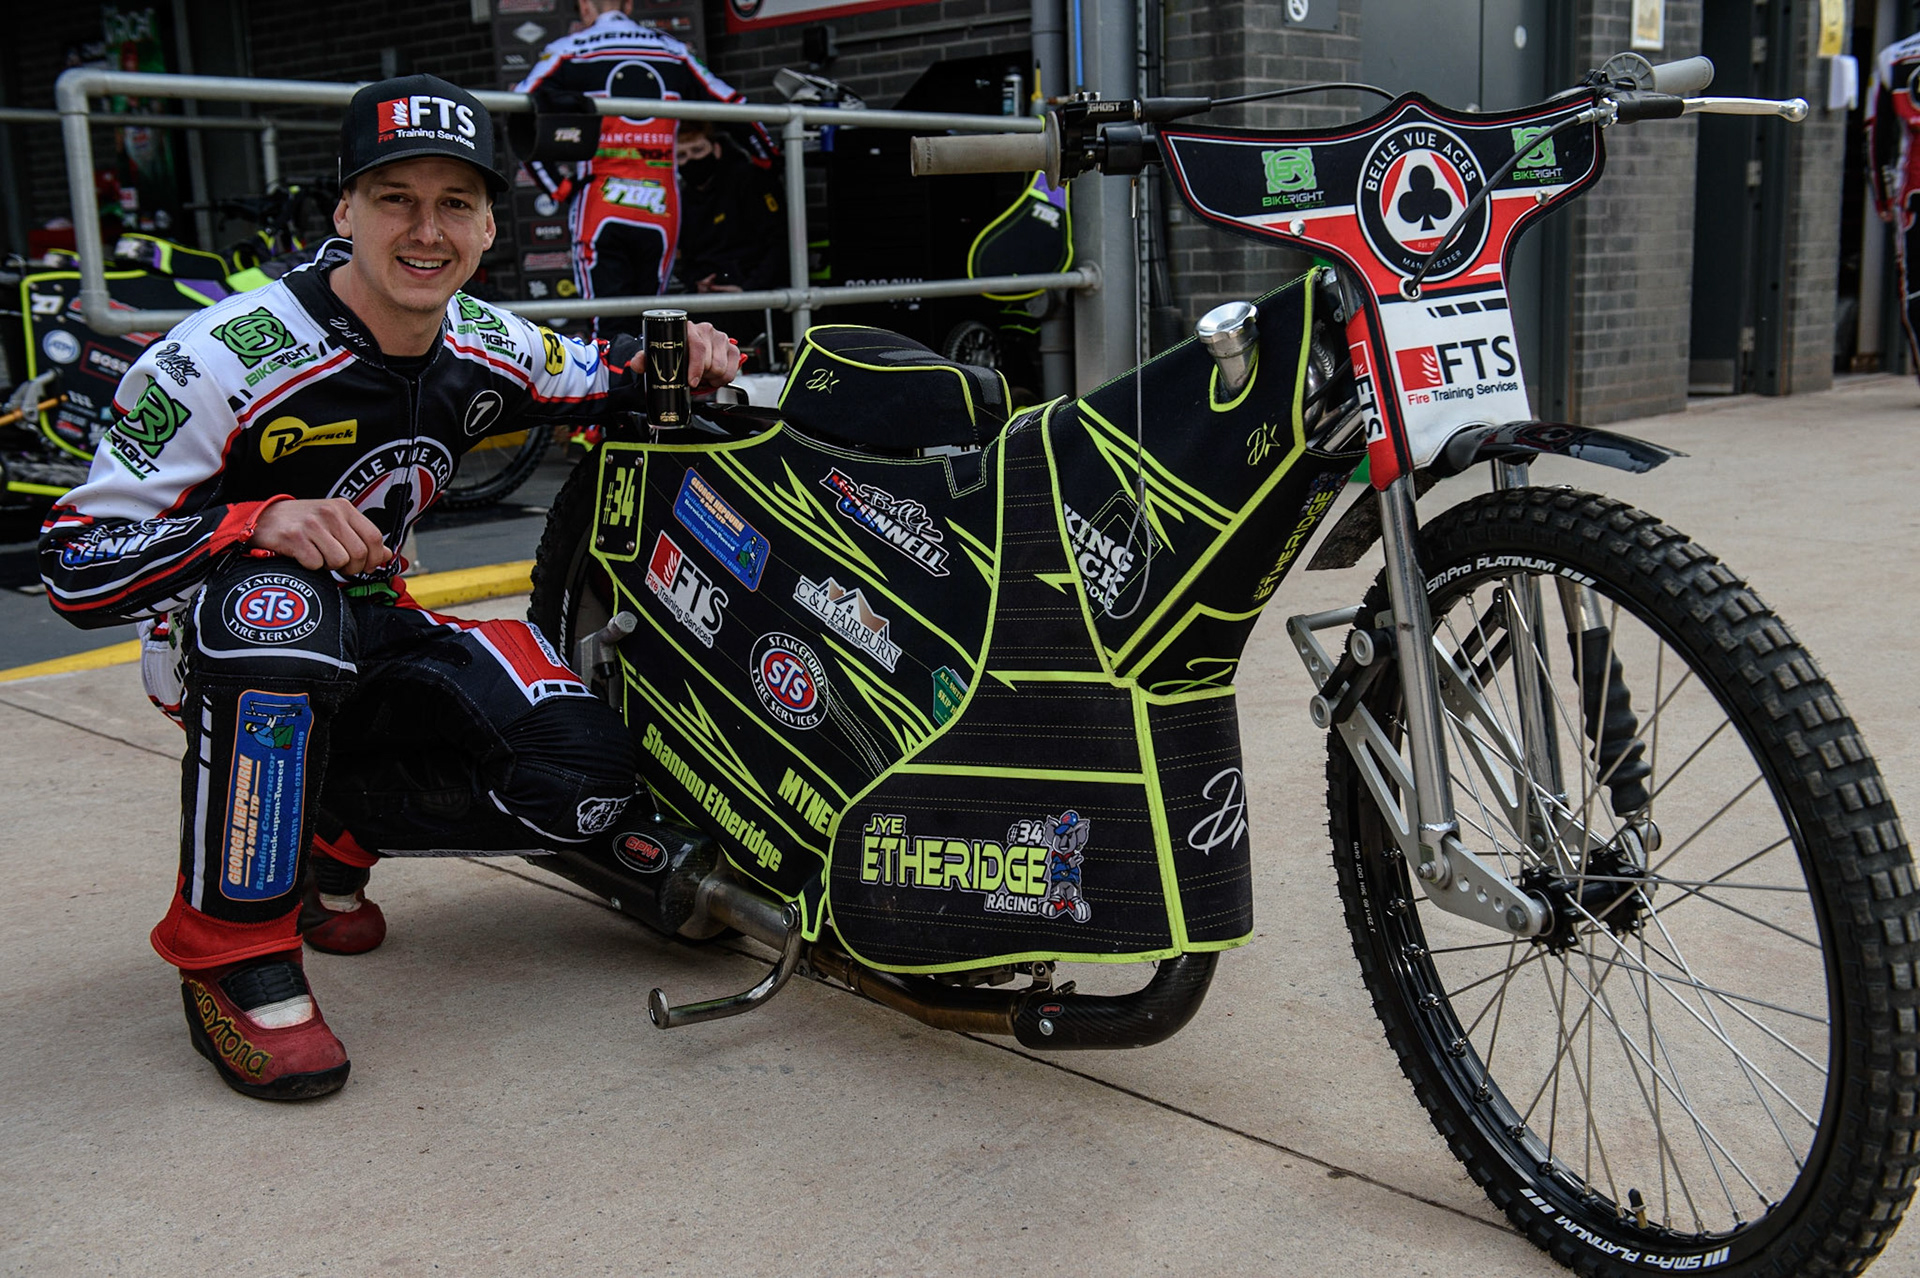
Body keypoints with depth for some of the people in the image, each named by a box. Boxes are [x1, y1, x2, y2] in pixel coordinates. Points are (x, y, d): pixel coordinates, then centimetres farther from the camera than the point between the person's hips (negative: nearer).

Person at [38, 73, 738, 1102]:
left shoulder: (485, 350, -4)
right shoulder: (223, 358, -22)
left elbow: (601, 381, 17)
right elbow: (76, 563, -21)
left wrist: (672, 357, -7)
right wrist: (261, 519, -38)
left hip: (373, 637, 5)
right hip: (220, 635, -5)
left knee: (583, 781, -18)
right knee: (280, 615, -42)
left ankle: (329, 832, 9)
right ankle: (230, 949, -24)